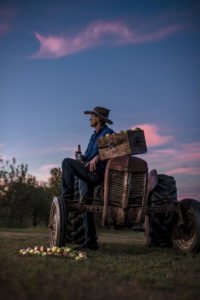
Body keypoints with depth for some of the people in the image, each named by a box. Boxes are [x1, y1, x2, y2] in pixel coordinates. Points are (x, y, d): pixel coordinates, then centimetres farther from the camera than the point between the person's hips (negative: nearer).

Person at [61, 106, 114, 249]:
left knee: (67, 162, -22)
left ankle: (67, 198, -22)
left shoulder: (108, 133, -2)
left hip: (97, 173, -9)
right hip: (87, 175, 9)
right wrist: (82, 159, 5)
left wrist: (97, 157, -31)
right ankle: (91, 241, 11)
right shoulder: (94, 136, 24)